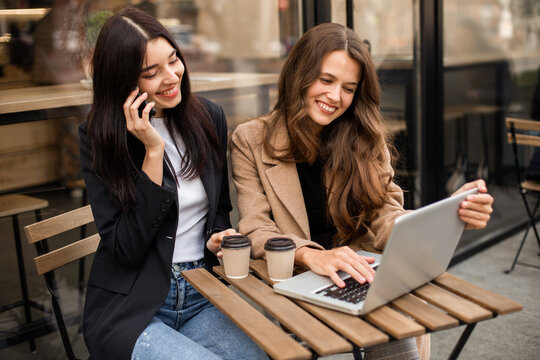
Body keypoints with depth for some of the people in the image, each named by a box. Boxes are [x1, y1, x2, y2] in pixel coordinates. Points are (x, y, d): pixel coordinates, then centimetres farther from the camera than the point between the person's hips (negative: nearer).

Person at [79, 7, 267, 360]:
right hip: (130, 307, -3)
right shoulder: (98, 137, -7)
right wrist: (153, 151, -19)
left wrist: (216, 239, -7)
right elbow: (126, 250, -14)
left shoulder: (208, 116, 3)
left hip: (201, 296, 4)